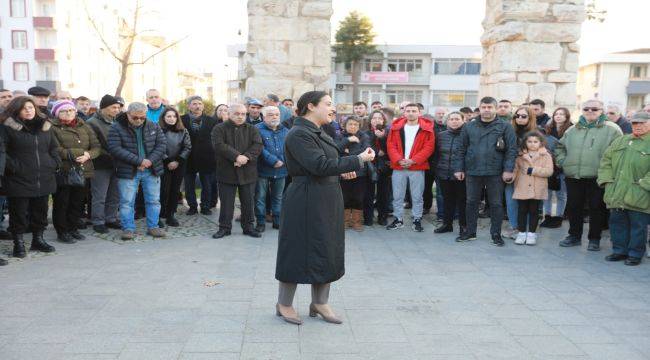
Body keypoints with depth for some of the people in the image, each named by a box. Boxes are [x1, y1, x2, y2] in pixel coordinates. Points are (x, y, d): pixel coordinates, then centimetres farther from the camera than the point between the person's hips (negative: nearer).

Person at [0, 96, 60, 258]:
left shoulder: (45, 126, 11)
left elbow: (53, 148, 17)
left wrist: (54, 163, 4)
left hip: (44, 179, 5)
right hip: (19, 179, -4)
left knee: (40, 211, 14)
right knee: (19, 213, 2)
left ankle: (38, 239, 28)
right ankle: (18, 243, 15)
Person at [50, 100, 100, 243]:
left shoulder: (84, 127, 12)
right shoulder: (52, 128, -5)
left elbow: (97, 147, 4)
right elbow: (56, 150, -18)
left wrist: (88, 155, -16)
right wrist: (76, 154, -19)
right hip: (62, 171, -5)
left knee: (77, 202, 14)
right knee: (61, 203, 4)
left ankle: (73, 228, 28)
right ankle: (62, 232, 16)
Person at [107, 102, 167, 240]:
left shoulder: (153, 127, 5)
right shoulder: (117, 128, -7)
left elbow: (162, 145, 0)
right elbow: (115, 149, -17)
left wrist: (150, 161, -16)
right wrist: (139, 161, -21)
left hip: (152, 170, 3)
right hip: (128, 171, -3)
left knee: (154, 200, 7)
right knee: (127, 202, 1)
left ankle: (153, 227, 19)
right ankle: (128, 228, 12)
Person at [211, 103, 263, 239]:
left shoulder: (252, 129, 7)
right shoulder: (219, 129, 0)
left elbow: (258, 145, -7)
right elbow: (219, 145, -16)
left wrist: (246, 157, -23)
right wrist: (236, 156, -24)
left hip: (248, 172, 2)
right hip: (227, 172, -2)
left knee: (248, 201, 9)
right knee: (226, 202, 6)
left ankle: (248, 227, 22)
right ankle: (224, 227, 18)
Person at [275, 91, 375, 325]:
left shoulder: (318, 133, 14)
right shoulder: (299, 134, -17)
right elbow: (319, 165, -26)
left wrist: (341, 171, 3)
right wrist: (358, 160, -22)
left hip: (327, 201, 10)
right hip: (306, 202, -10)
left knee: (328, 251, 13)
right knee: (299, 250, 1)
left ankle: (320, 303, 27)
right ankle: (284, 304, 19)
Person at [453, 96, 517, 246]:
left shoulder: (505, 127, 0)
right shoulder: (469, 127, 8)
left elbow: (511, 149, -4)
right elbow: (461, 149, 9)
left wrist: (508, 169, -11)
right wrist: (459, 168, 4)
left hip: (495, 172, -2)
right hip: (473, 172, 3)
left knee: (496, 204, 5)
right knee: (471, 202, 10)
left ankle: (496, 234, 16)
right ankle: (470, 232, 22)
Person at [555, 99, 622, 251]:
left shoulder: (611, 129, -2)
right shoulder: (573, 130, 13)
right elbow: (560, 146, 25)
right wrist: (562, 160, 11)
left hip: (597, 177, -4)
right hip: (573, 177, 4)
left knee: (596, 208, 5)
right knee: (573, 207, 11)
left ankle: (594, 239, 17)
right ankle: (574, 235, 25)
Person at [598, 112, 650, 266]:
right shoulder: (620, 141, 16)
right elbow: (606, 160, 16)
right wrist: (607, 179, 5)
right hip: (616, 195, 6)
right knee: (617, 223, 12)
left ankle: (635, 254, 16)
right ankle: (619, 250, 25)